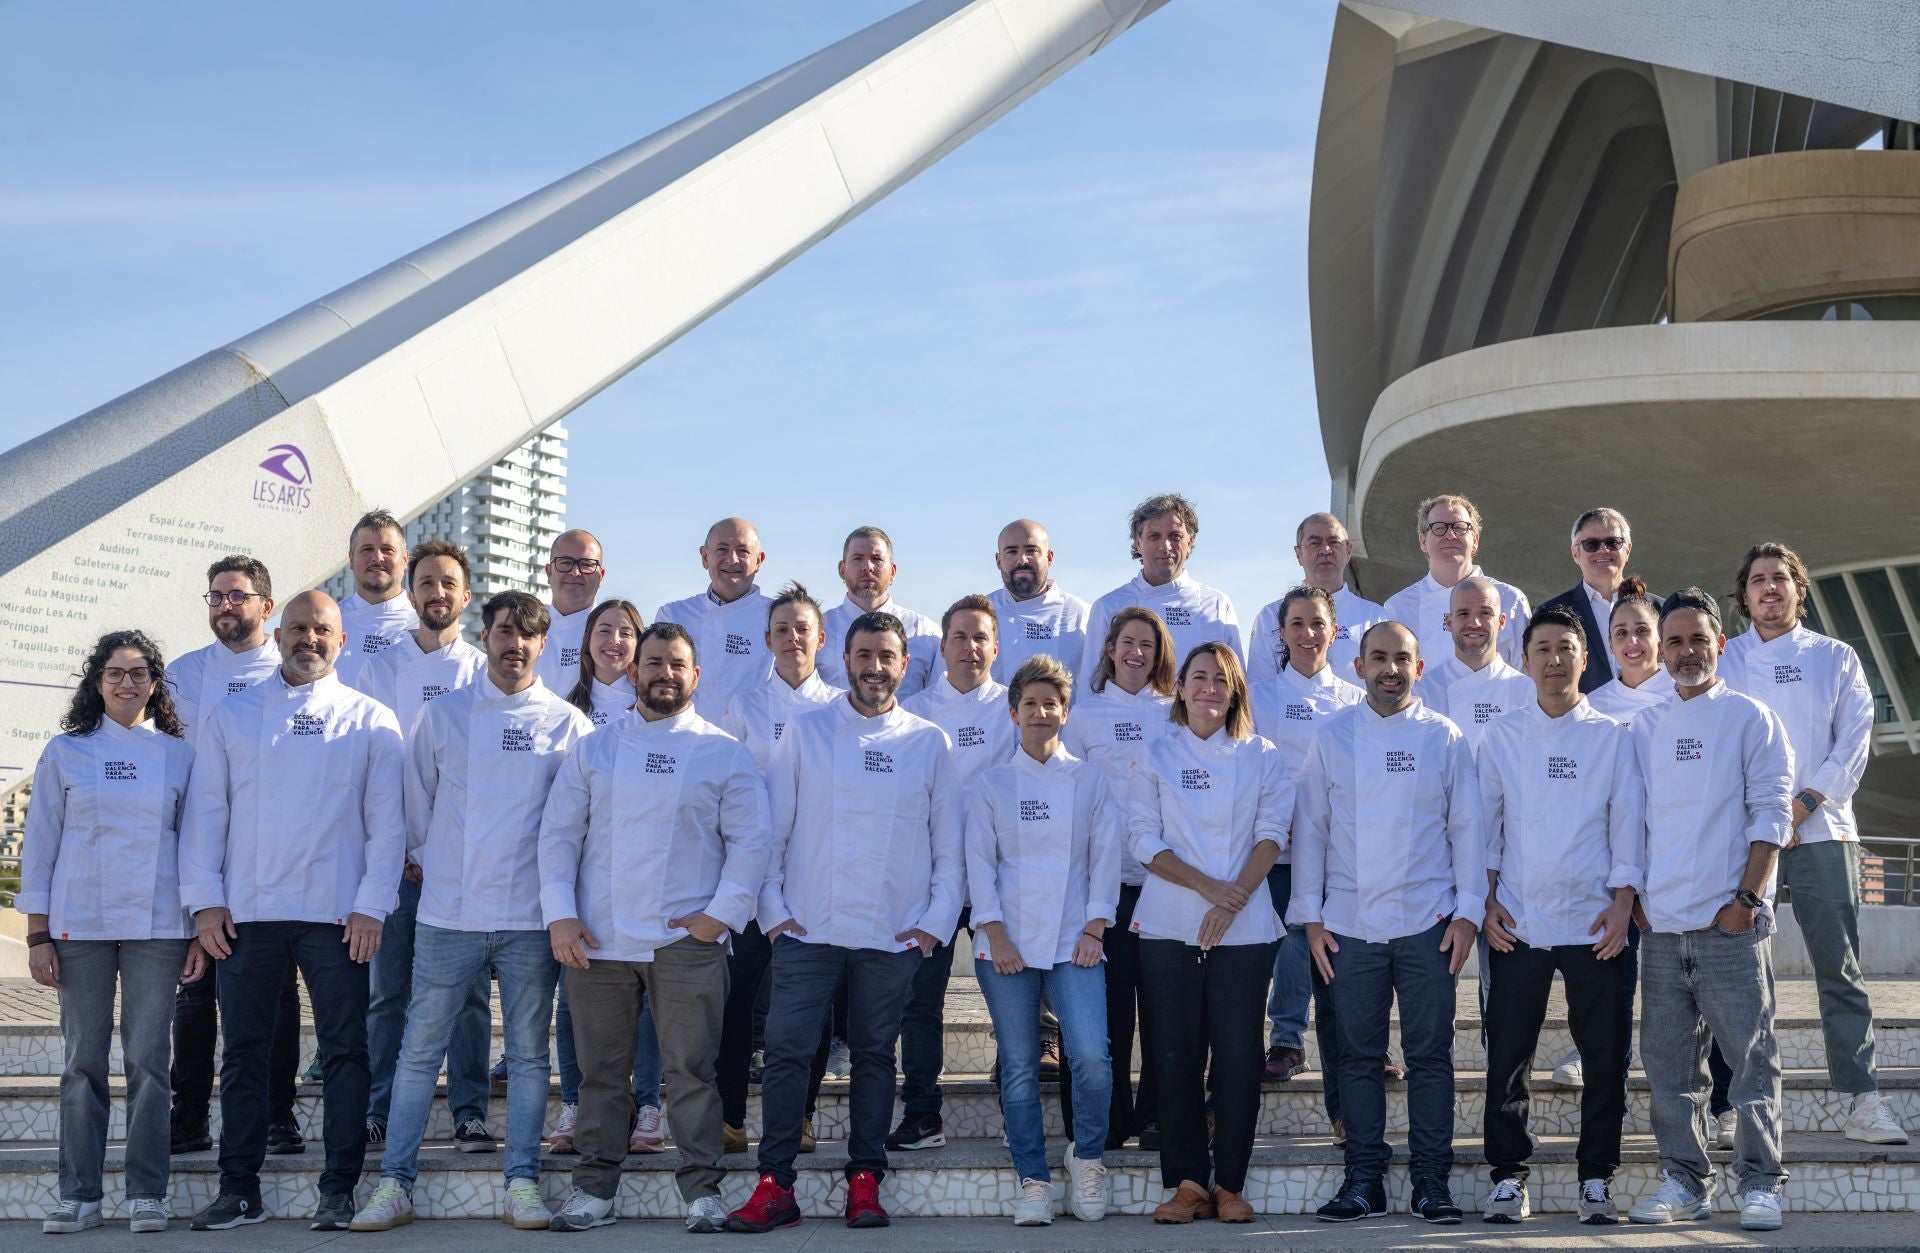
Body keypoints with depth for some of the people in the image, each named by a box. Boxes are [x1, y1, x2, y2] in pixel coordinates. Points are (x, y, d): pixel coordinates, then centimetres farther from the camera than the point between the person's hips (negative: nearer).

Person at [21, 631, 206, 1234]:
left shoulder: (179, 755, 8)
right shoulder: (65, 753, 6)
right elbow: (39, 845, 6)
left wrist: (201, 933, 3)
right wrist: (37, 936, 0)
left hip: (158, 928, 0)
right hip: (79, 927, 0)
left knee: (148, 1059, 0)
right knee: (83, 1060, 3)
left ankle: (146, 1193, 7)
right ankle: (78, 1194, 10)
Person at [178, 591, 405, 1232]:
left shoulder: (371, 720, 6)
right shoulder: (232, 715, 11)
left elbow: (386, 819, 3)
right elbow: (205, 811, 9)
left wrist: (372, 904, -6)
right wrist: (205, 900, 0)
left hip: (335, 914, -2)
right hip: (245, 912, 2)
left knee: (345, 1051, -1)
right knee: (243, 1052, 6)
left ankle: (339, 1189, 5)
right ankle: (239, 1189, 13)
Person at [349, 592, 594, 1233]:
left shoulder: (568, 724, 4)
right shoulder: (442, 714, 6)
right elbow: (415, 801, 14)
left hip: (530, 919, 0)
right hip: (448, 913, 0)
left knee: (528, 1053, 4)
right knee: (420, 1051, 2)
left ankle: (523, 1183, 11)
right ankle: (394, 1183, 8)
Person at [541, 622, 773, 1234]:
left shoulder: (725, 753, 5)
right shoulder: (593, 751, 11)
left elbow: (751, 839, 2)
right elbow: (558, 834, 8)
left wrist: (721, 913, -6)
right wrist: (560, 916, -3)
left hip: (687, 940, -2)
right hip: (597, 939, 2)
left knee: (692, 1068, -1)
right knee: (601, 1069, 8)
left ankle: (702, 1186, 7)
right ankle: (595, 1187, 17)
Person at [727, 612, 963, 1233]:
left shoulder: (929, 742, 7)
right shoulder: (805, 732, 6)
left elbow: (949, 844, 7)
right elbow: (771, 828, 5)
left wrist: (936, 920, 0)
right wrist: (773, 908, -2)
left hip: (894, 934, 0)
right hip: (808, 927, 0)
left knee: (875, 1054, 6)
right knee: (786, 1051, -5)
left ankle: (865, 1180, 14)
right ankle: (775, 1185, 0)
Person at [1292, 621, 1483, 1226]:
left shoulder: (1444, 738, 5)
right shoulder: (1332, 736, 6)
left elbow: (1467, 828, 5)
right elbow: (1310, 828, 7)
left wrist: (1468, 912, -3)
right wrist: (1310, 915, 2)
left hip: (1428, 923, -1)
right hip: (1351, 925, 1)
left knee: (1430, 1055, 2)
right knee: (1359, 1055, 4)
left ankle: (1431, 1180, 9)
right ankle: (1363, 1178, 11)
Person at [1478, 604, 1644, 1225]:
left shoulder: (1612, 737, 6)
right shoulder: (1501, 736, 8)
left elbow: (1627, 825, 4)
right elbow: (1484, 821, 8)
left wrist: (1622, 905, -5)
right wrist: (1488, 899, -1)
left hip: (1594, 922, 0)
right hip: (1517, 922, 1)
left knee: (1604, 1053, 2)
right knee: (1508, 1053, 1)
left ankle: (1596, 1178, 13)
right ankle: (1508, 1174, 11)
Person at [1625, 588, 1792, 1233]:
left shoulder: (1750, 718, 2)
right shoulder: (1644, 728, 14)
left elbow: (1771, 813, -3)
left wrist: (1747, 898, -10)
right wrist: (1634, 898, 6)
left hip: (1730, 921, -4)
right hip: (1661, 922, 4)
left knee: (1751, 1056, -2)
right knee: (1669, 1061, 7)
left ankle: (1760, 1184, 5)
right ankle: (1683, 1180, 15)